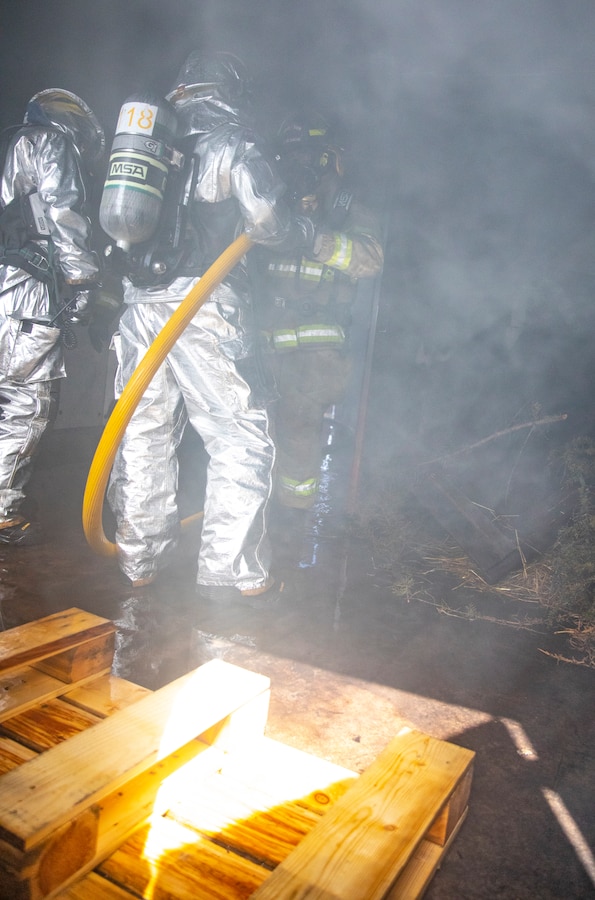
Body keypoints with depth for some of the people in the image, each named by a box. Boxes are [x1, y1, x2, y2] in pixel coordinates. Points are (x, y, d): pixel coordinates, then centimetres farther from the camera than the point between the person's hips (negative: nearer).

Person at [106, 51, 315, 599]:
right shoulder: (232, 138, 2)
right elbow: (267, 222, -7)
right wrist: (315, 235, 9)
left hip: (140, 302, 7)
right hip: (201, 303, -6)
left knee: (145, 434, 13)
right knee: (241, 439, -1)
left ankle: (141, 562, 23)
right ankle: (233, 573, 0)